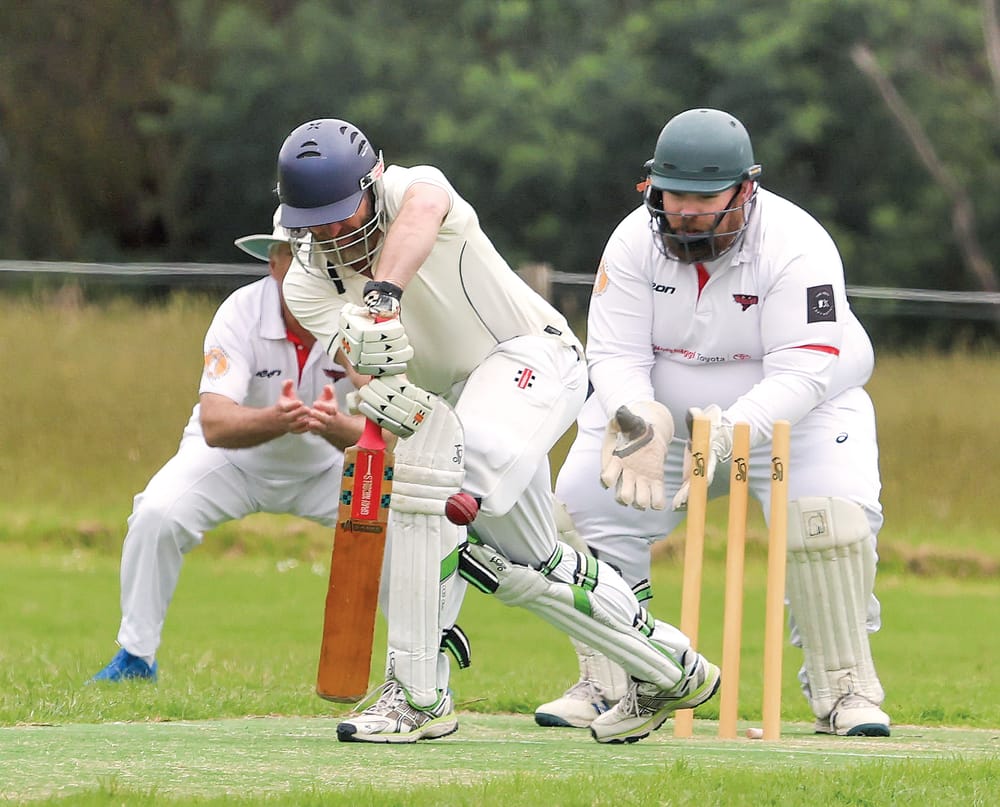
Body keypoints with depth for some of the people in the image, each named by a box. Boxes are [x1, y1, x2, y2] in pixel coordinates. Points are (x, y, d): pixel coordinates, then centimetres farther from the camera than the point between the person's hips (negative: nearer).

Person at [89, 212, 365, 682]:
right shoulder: (242, 313, -28)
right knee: (157, 513, -26)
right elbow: (215, 424, -39)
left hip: (327, 463, 1)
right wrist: (276, 420, -60)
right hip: (235, 454, -1)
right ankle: (136, 657, -6)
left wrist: (334, 425, -55)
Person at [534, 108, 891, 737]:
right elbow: (616, 355, -17)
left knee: (834, 513, -27)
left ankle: (846, 689, -14)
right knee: (584, 503, -11)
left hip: (797, 405, -3)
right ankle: (606, 685, 2)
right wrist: (636, 425, -38)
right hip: (661, 407, 3)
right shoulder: (635, 241, -14)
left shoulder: (796, 246, -26)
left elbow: (802, 371, -32)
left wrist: (728, 432, -46)